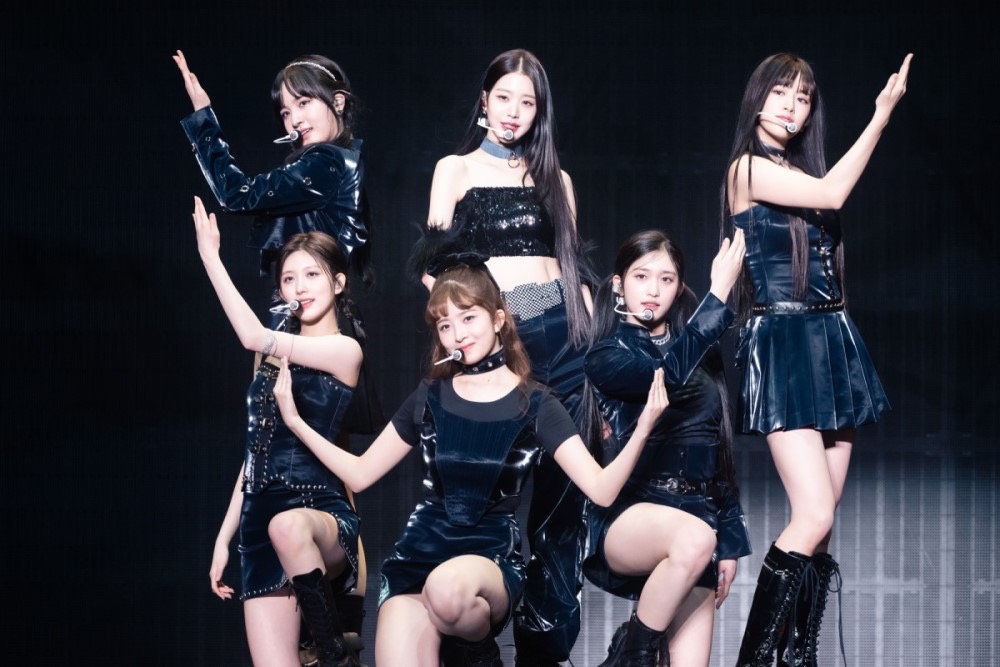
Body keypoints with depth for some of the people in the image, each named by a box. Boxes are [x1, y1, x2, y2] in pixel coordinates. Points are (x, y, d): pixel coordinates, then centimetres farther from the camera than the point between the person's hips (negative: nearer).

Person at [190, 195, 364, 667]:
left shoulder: (345, 351, -2)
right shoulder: (273, 355, 18)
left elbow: (253, 336, -13)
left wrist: (210, 255, -7)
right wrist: (224, 536, 17)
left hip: (321, 511, -5)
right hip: (261, 523, 6)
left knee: (288, 526, -42)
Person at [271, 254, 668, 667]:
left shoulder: (534, 405, 2)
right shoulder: (429, 397, 10)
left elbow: (601, 489, -7)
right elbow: (360, 474, 16)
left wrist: (642, 430, -23)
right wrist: (294, 421, 7)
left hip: (492, 552, -2)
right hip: (420, 550, 2)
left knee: (448, 589, -39)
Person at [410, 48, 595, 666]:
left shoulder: (555, 179, 15)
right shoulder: (455, 169, 9)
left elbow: (576, 264, 14)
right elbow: (433, 262, 4)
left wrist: (592, 338, 5)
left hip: (560, 336, 2)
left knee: (559, 488, -2)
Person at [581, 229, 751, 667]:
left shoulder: (702, 358, 16)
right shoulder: (607, 356, 0)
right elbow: (669, 373, -22)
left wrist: (730, 541, 14)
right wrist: (719, 292, -22)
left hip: (697, 513, 5)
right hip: (630, 513, -5)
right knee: (694, 538, -38)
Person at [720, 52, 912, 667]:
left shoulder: (801, 168, 18)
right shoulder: (749, 169, -5)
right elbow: (832, 193, -16)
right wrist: (883, 114, -13)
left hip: (833, 342, 8)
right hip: (783, 345, -8)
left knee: (823, 523, 4)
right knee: (814, 518, -17)